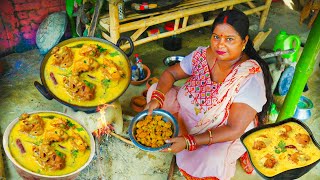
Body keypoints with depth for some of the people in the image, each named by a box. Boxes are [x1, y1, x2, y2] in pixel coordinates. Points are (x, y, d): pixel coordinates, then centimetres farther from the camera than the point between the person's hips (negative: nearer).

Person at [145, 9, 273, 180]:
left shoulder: (250, 78, -30)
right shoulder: (202, 55, -15)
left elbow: (234, 130, -30)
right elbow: (170, 73, -2)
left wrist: (189, 142, -36)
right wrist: (157, 98, -22)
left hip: (226, 136, -5)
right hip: (190, 114, 6)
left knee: (209, 162, -37)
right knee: (154, 90, -2)